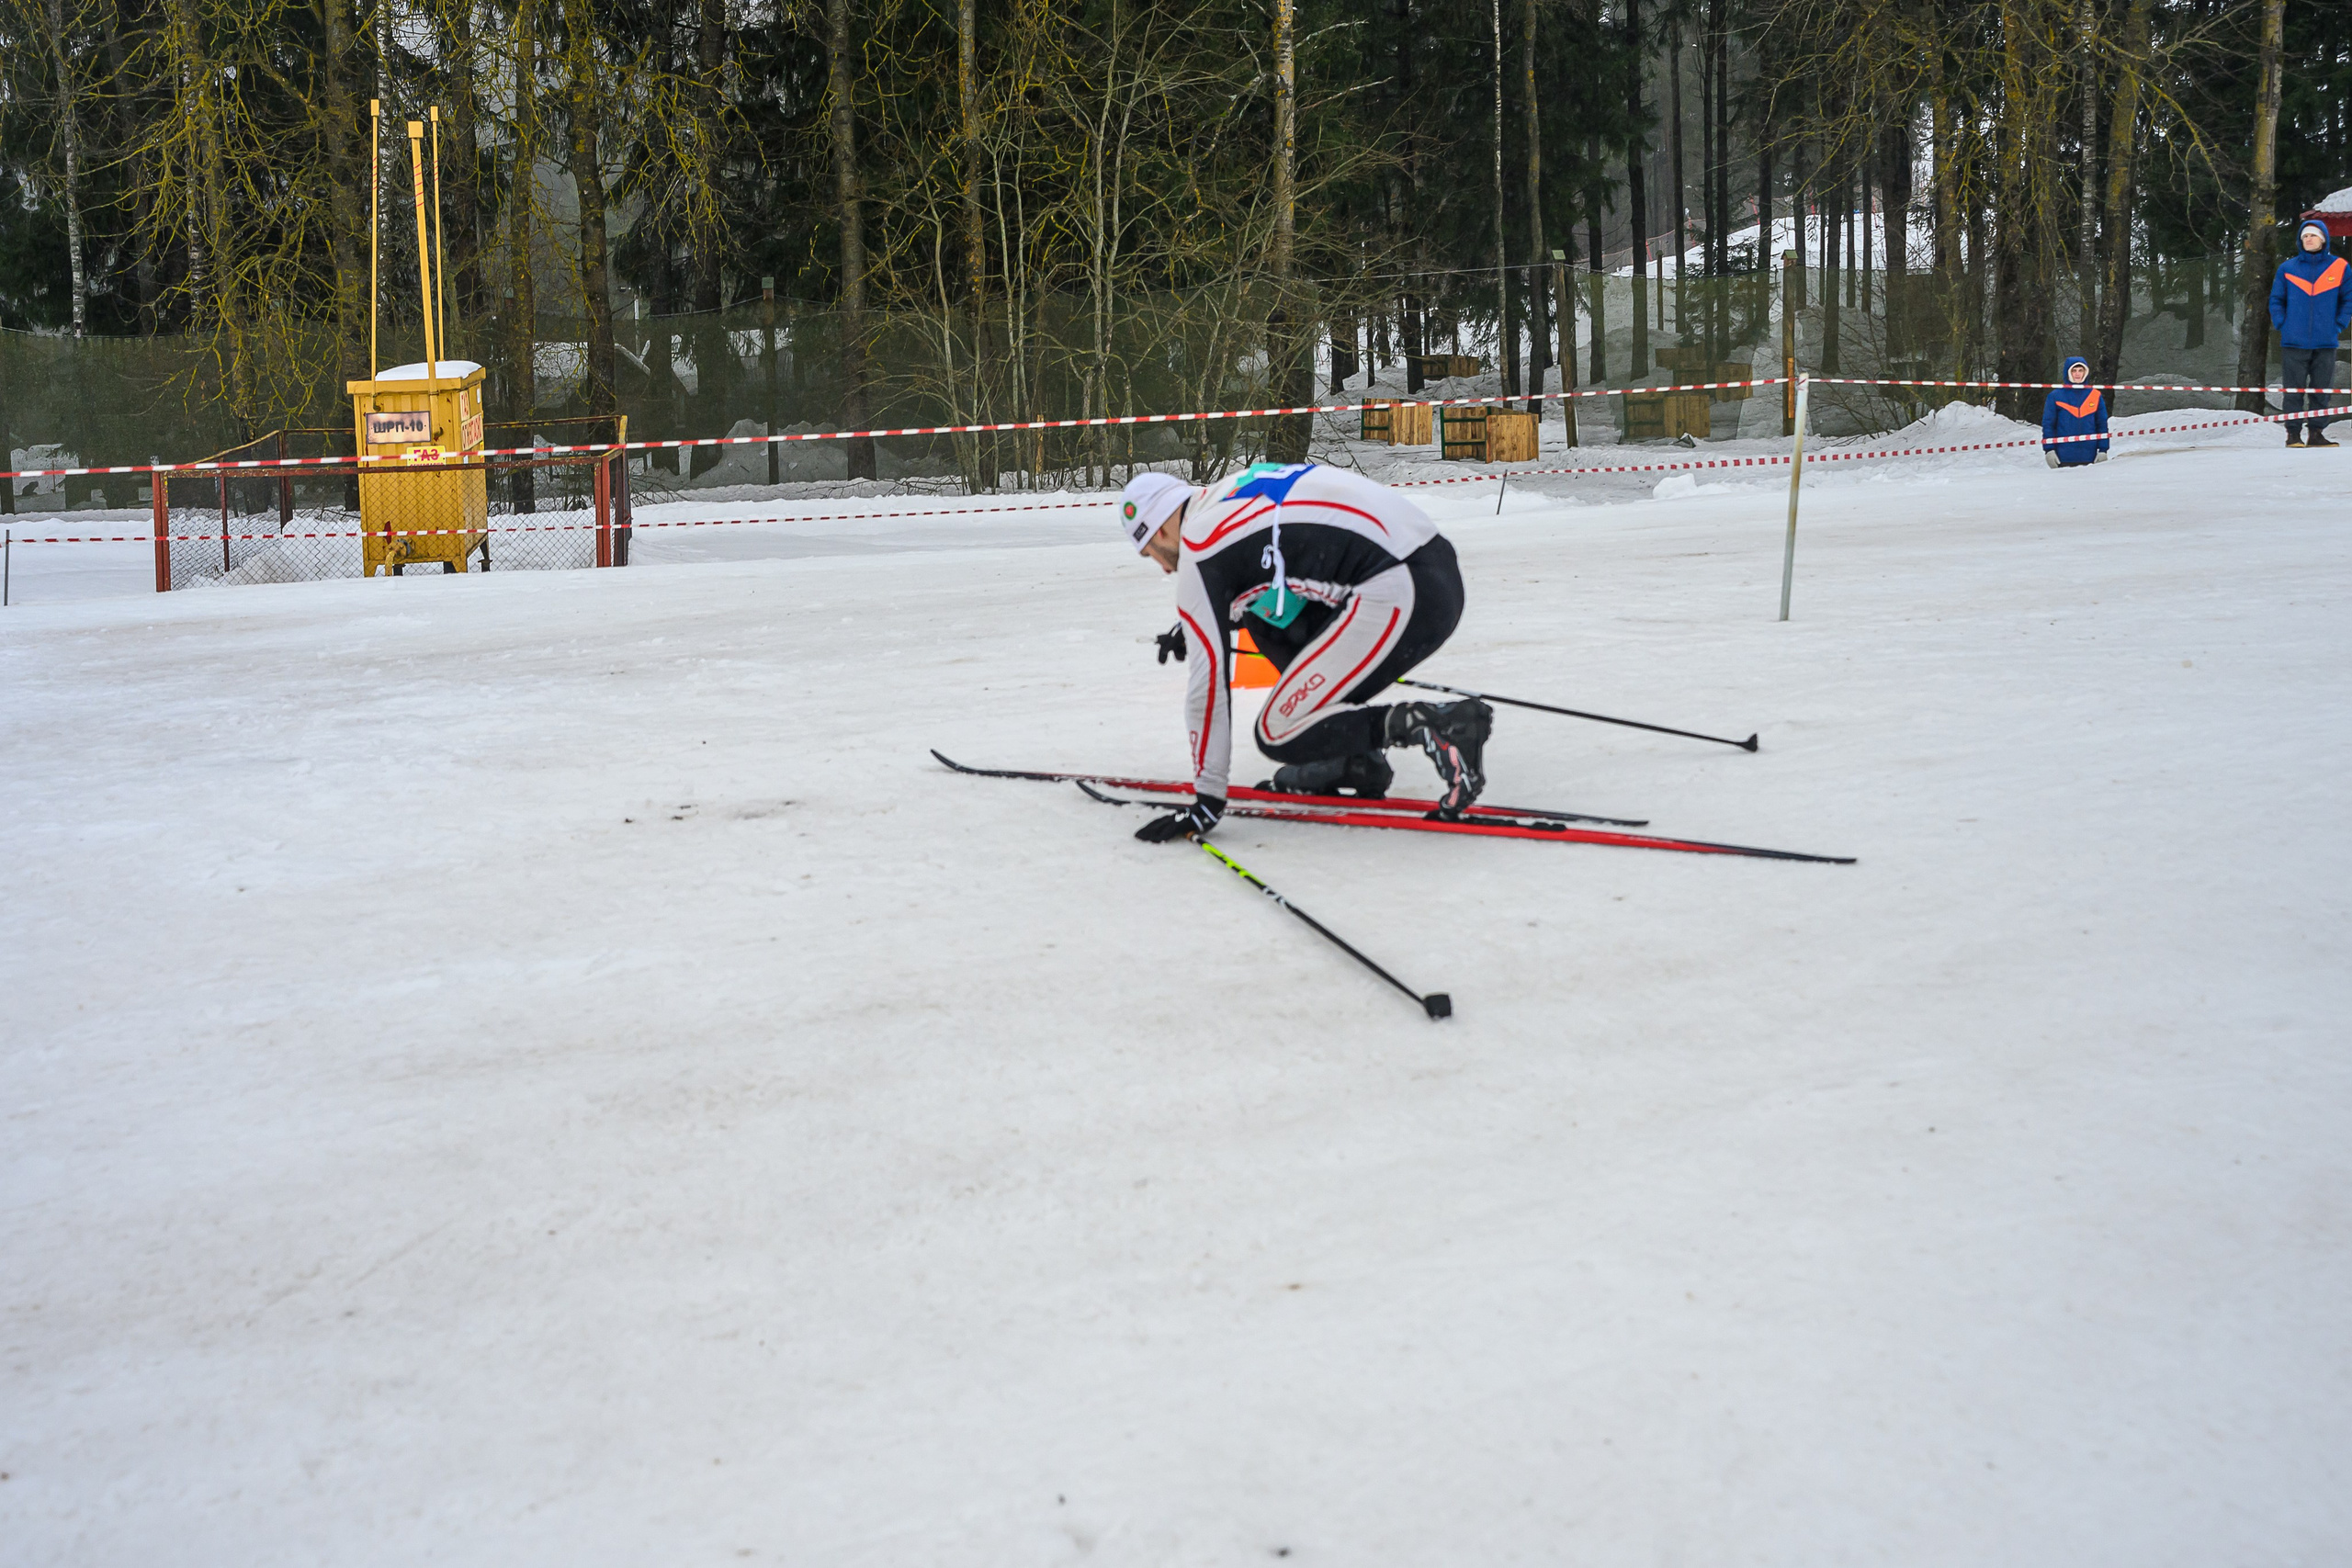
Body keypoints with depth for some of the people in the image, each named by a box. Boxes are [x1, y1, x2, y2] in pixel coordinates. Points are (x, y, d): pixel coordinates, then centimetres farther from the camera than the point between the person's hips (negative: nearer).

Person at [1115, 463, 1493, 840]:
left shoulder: (1197, 553, -1)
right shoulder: (1239, 491, 23)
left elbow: (1207, 679, -1)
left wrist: (1207, 801, 5)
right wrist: (1194, 625, 48)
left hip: (1396, 595, -9)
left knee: (1277, 735, 0)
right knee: (1266, 620, 24)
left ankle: (1442, 725, -13)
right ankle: (1355, 761, 20)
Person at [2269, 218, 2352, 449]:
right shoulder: (2287, 268, 5)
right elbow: (2276, 300, 9)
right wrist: (2282, 325, -3)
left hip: (2325, 343, 1)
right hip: (2294, 342, -1)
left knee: (2322, 390, 4)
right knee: (2293, 389, -1)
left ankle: (2317, 433, 9)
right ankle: (2293, 433, 3)